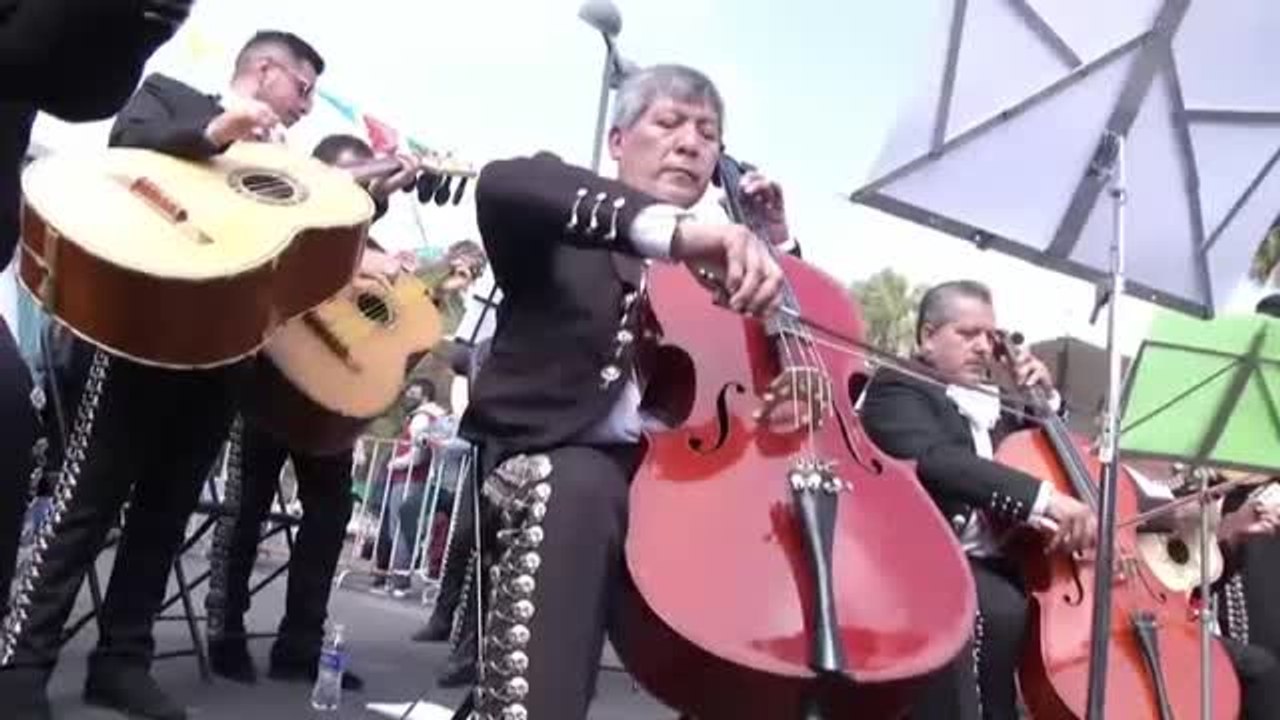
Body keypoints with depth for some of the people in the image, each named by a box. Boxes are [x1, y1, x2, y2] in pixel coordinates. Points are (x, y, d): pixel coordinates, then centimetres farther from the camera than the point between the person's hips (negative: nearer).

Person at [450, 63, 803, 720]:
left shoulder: (717, 257, 22)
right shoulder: (563, 229, 7)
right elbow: (500, 183, -19)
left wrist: (774, 247, 11)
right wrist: (671, 226, -35)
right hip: (558, 458, -4)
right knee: (579, 488, -36)